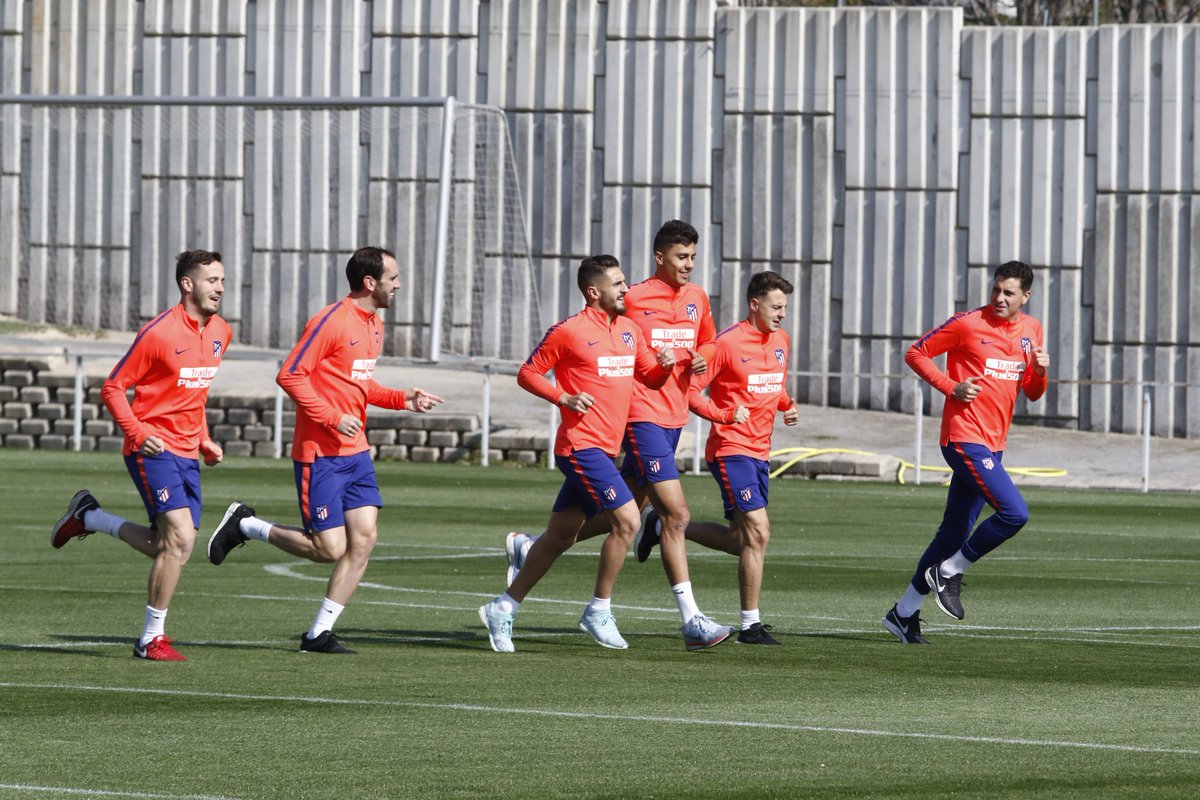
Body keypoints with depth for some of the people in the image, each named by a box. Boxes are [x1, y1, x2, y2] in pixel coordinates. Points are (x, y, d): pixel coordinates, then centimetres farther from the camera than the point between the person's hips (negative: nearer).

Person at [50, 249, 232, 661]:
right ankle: (152, 639, -7)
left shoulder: (220, 332, 10)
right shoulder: (159, 332, -13)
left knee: (169, 548, 8)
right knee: (180, 538, -18)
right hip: (154, 449, -8)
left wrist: (203, 440, 16)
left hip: (186, 454, 8)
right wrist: (138, 432, -19)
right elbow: (113, 388, -8)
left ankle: (88, 517, 30)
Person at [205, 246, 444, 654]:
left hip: (355, 452, 9)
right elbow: (290, 375, -17)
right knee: (329, 548, -8)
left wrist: (402, 399, 10)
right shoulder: (331, 321, -15)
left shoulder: (373, 325, 13)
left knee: (364, 538, -1)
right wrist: (333, 418, -21)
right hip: (319, 453, -9)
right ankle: (244, 525, 12)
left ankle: (319, 634, 6)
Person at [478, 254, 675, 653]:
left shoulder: (629, 330, 14)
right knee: (627, 521, -15)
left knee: (560, 535, 10)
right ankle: (599, 612, -4)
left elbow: (650, 377, 22)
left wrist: (664, 365, -1)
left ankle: (503, 608, 18)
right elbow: (527, 374, -3)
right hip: (582, 444, -8)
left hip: (604, 450, 8)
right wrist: (564, 398, -17)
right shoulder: (569, 331, -9)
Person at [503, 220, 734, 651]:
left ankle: (532, 548, 30)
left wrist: (702, 357, 4)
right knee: (676, 514, -14)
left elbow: (707, 341, 26)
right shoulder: (633, 300, -9)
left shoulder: (697, 299, 11)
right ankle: (691, 621, -13)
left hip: (674, 418, 8)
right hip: (642, 416, -8)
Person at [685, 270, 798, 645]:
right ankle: (751, 625, -7)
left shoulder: (781, 341, 11)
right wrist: (724, 414, -25)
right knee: (758, 533, -14)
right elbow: (691, 391, -11)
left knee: (741, 540, 13)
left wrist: (787, 405, 6)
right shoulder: (727, 343, -13)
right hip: (730, 449, -8)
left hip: (759, 452, 8)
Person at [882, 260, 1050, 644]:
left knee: (955, 531, 10)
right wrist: (951, 387, -13)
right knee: (1015, 512, -19)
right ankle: (950, 572, -1)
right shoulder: (968, 324, -8)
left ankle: (904, 612, 18)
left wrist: (1040, 371, -2)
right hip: (965, 436, -7)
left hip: (993, 444, 7)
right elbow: (916, 354, -1)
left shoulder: (1031, 330, 12)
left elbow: (1032, 393, 20)